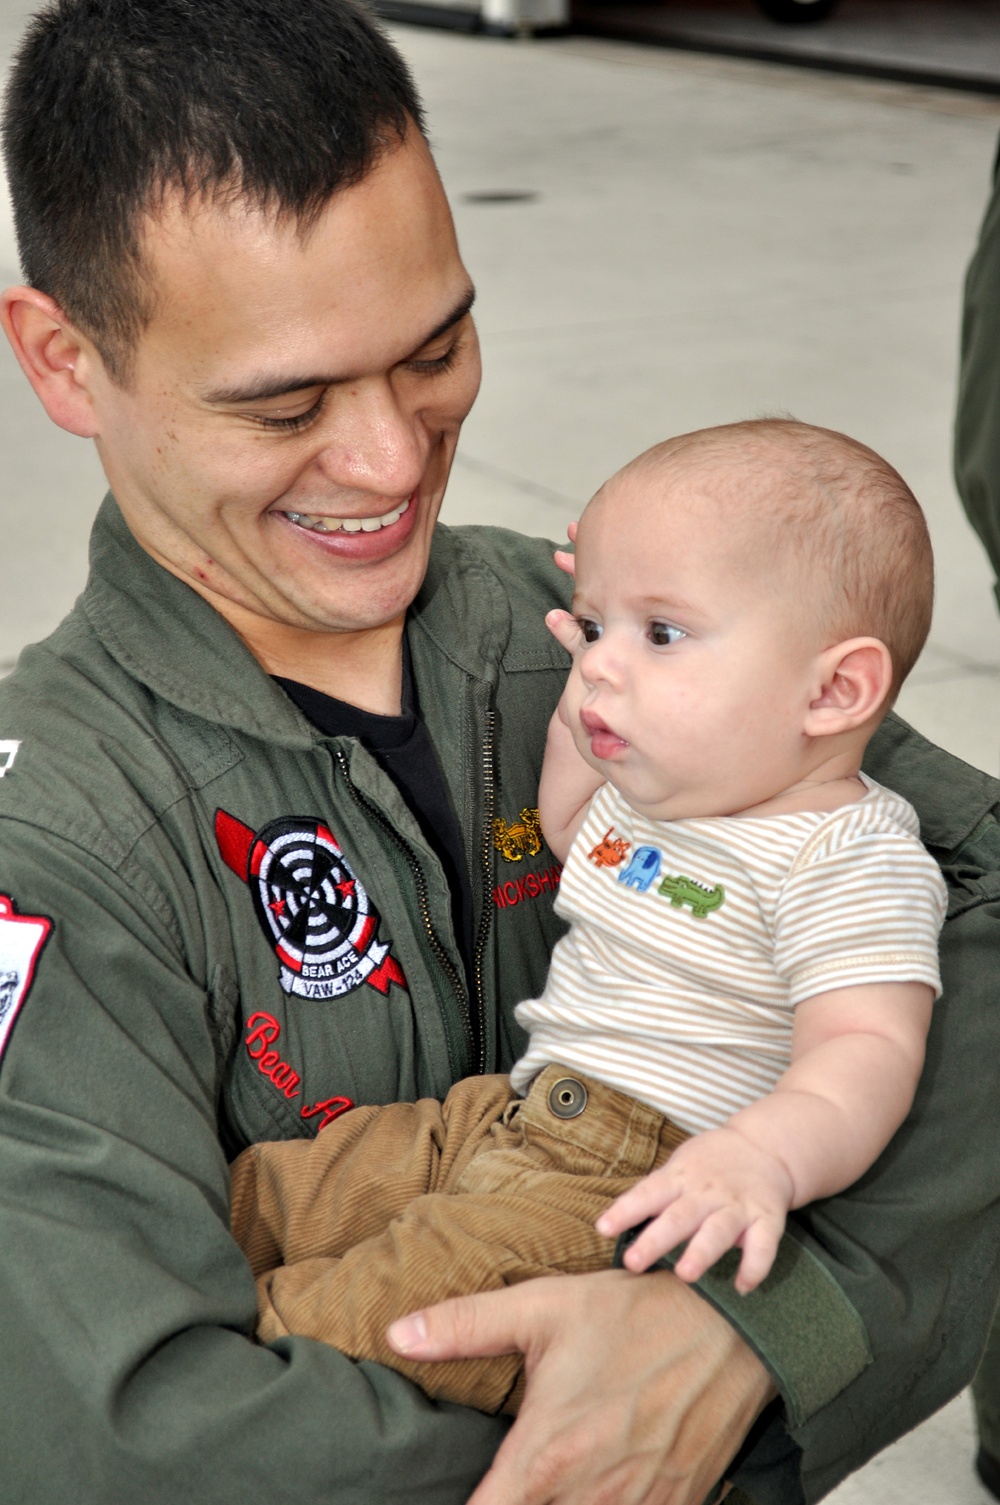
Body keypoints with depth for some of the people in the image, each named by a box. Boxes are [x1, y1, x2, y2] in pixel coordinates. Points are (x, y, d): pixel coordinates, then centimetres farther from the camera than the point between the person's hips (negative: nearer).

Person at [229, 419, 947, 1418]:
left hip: (648, 1184, -9)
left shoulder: (854, 860, -17)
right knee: (270, 1192, 4)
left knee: (421, 1291, -30)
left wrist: (762, 1157, -49)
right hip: (506, 1110, 9)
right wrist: (578, 713, 16)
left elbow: (866, 1053, -28)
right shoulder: (650, 788, 11)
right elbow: (570, 847, 34)